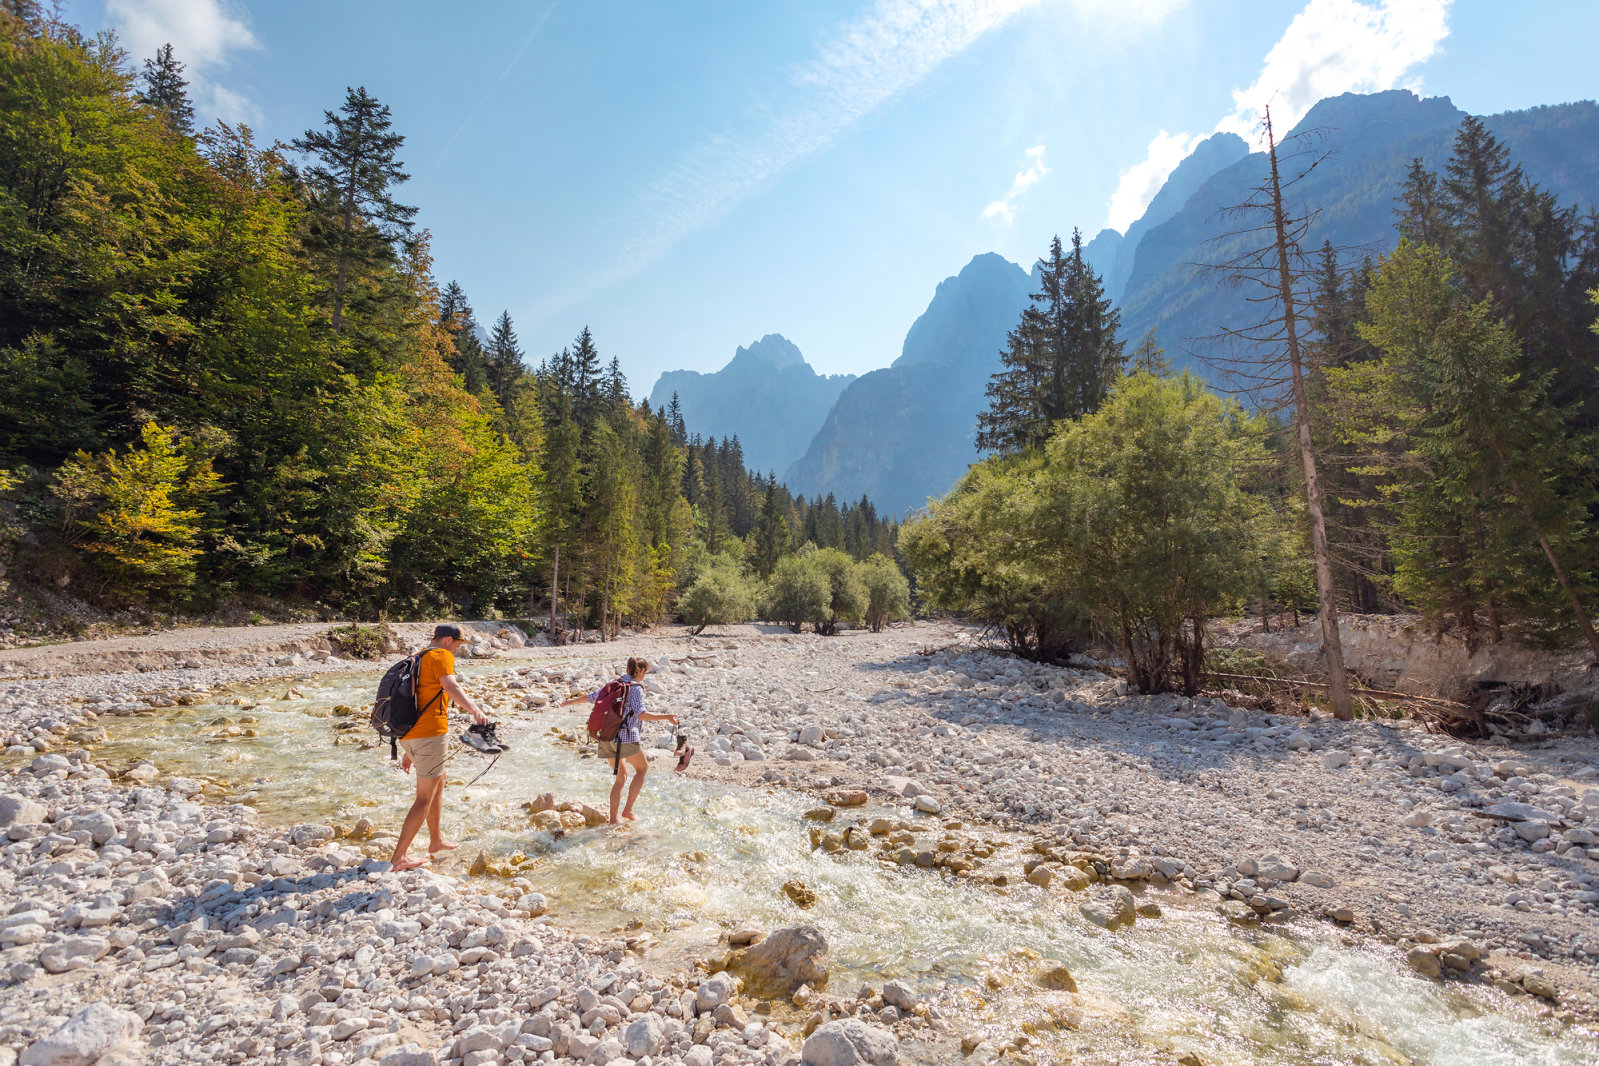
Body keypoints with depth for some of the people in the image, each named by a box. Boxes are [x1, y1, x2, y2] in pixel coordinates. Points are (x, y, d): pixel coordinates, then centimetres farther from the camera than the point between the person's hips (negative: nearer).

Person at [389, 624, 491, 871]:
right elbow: (450, 686, -28)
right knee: (425, 798, 0)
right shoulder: (441, 655, -6)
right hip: (429, 732, -10)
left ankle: (436, 840, 38)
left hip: (408, 734, 10)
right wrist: (475, 711, -43)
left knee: (438, 782, 25)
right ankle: (399, 857, 3)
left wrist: (409, 753, 29)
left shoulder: (418, 659, 22)